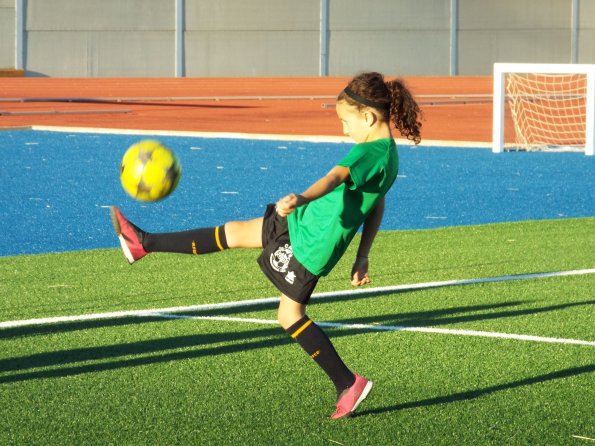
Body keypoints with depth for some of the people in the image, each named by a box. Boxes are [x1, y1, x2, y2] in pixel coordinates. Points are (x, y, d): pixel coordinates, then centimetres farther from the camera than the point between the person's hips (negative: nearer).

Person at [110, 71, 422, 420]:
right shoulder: (388, 153, 8)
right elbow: (376, 208, 17)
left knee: (291, 314, 2)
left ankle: (348, 384, 7)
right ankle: (144, 244, 26)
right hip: (304, 222, 10)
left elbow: (336, 177, -43)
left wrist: (302, 198, -60)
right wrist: (362, 257, 23)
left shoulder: (370, 153, -24)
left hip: (309, 243, -10)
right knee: (233, 234, 16)